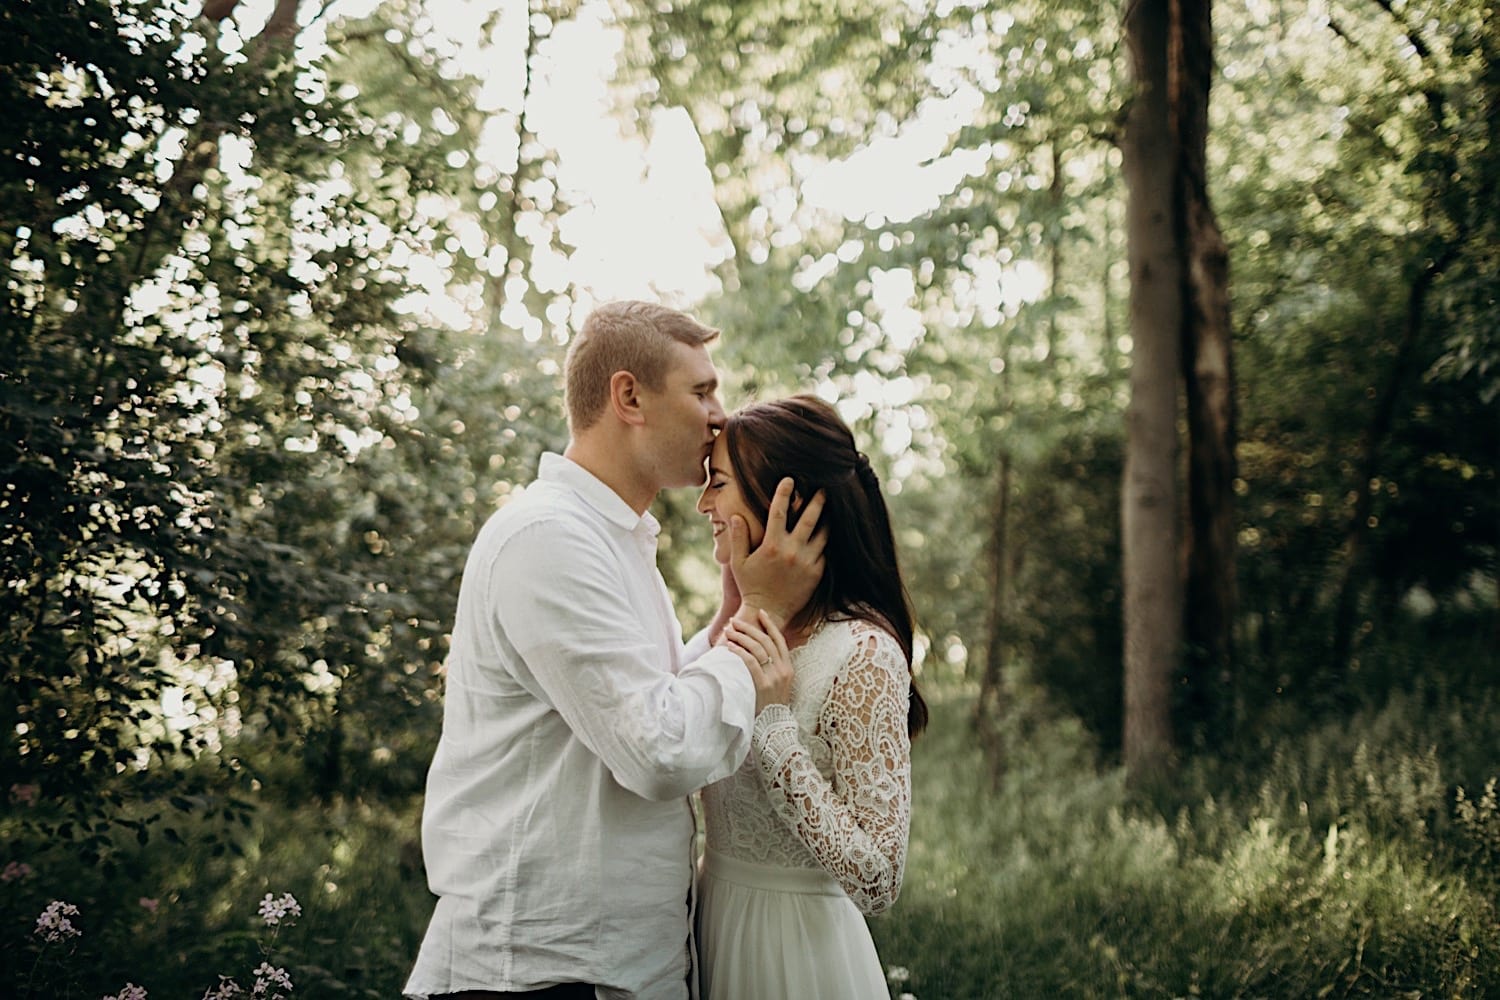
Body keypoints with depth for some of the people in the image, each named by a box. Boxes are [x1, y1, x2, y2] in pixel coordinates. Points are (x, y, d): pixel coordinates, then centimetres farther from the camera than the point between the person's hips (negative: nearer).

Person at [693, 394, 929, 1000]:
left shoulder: (863, 654, -19)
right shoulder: (749, 634, 4)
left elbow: (876, 879, -22)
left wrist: (773, 719, -24)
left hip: (795, 946, -7)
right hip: (714, 928, 7)